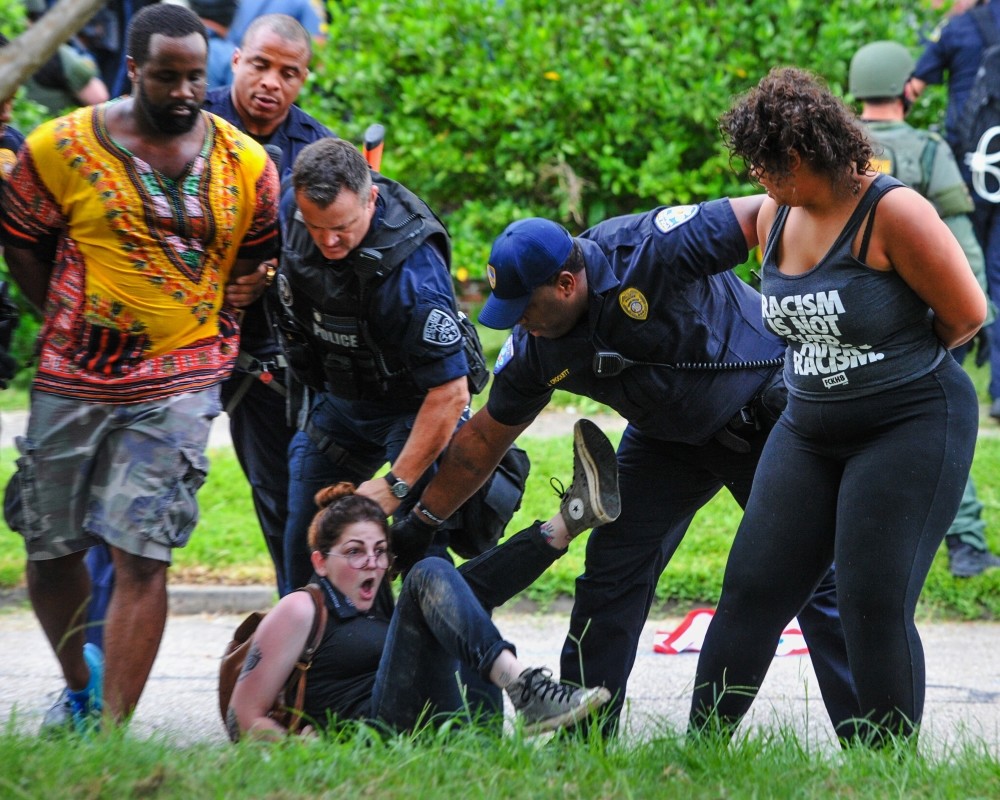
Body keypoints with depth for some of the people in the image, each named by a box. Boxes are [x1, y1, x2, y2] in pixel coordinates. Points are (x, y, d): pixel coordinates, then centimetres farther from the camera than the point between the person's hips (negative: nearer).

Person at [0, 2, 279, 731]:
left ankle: (112, 729, -5)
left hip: (177, 385, -1)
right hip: (72, 379, 1)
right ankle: (80, 684, 37)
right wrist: (72, 324, 5)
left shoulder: (246, 164, 2)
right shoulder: (63, 146, -3)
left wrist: (204, 328, 6)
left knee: (142, 556, -10)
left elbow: (256, 263, 16)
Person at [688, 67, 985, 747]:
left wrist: (898, 361, 5)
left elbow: (967, 314, -9)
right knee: (752, 588, 3)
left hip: (911, 428, -7)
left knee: (874, 604, -9)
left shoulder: (891, 212, -17)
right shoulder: (774, 219, 5)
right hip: (810, 431, 7)